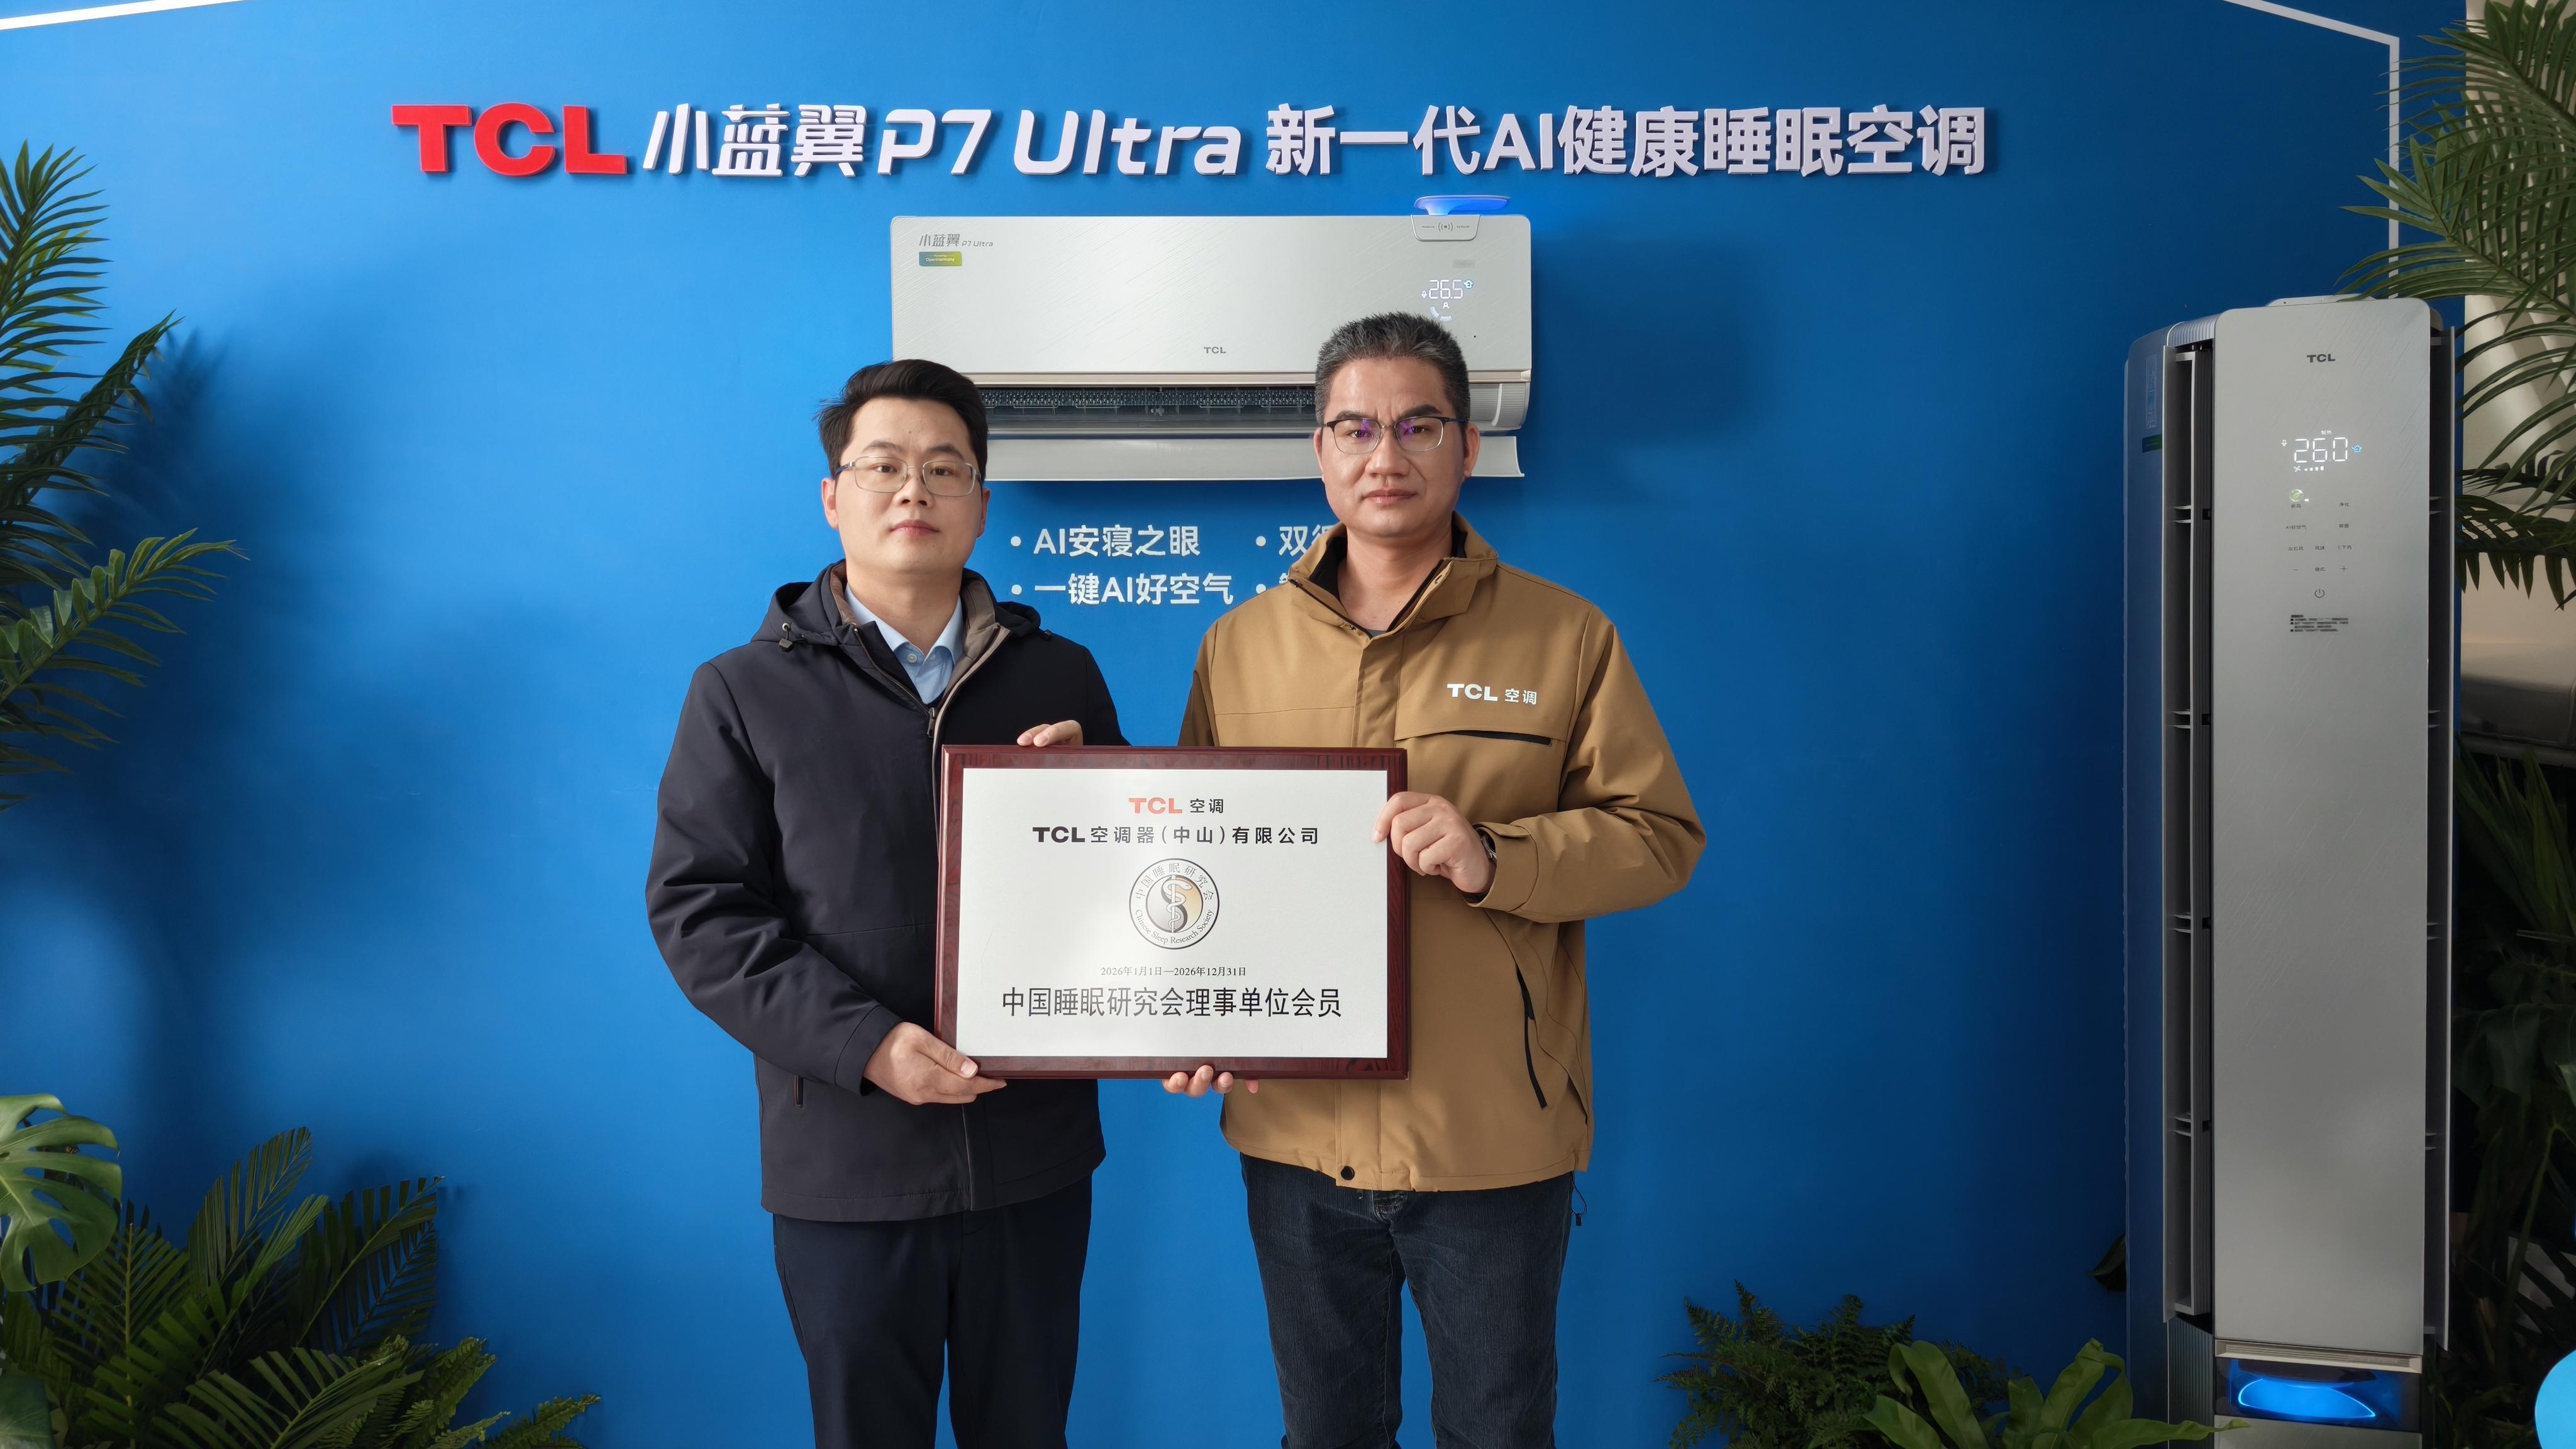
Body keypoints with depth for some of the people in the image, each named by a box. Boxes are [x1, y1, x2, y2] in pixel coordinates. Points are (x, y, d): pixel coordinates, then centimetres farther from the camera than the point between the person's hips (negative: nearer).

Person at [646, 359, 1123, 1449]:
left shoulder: (1060, 676, 7)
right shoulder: (746, 691, 1)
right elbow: (697, 908, -6)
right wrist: (865, 1044, -18)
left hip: (1034, 1152, 2)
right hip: (844, 1166, -2)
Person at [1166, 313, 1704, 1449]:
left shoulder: (1564, 637, -2)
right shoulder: (1239, 643, 5)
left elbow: (1661, 834, -4)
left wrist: (1493, 859, -19)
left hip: (1496, 1140, -2)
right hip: (1297, 1132, 2)